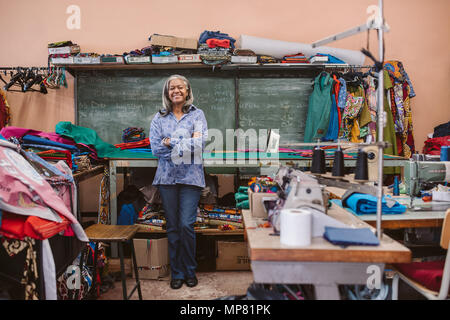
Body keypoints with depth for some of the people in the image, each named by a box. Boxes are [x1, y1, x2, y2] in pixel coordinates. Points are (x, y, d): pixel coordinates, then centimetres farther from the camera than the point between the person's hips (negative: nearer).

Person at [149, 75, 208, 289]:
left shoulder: (197, 114, 3)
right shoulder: (159, 118, 8)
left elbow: (199, 144, -11)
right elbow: (156, 148, -4)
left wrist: (171, 142, -8)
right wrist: (187, 144, -8)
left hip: (191, 177, -2)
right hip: (167, 177, 2)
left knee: (186, 225, -4)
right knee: (173, 227, 8)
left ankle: (190, 271, 17)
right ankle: (177, 273, 22)